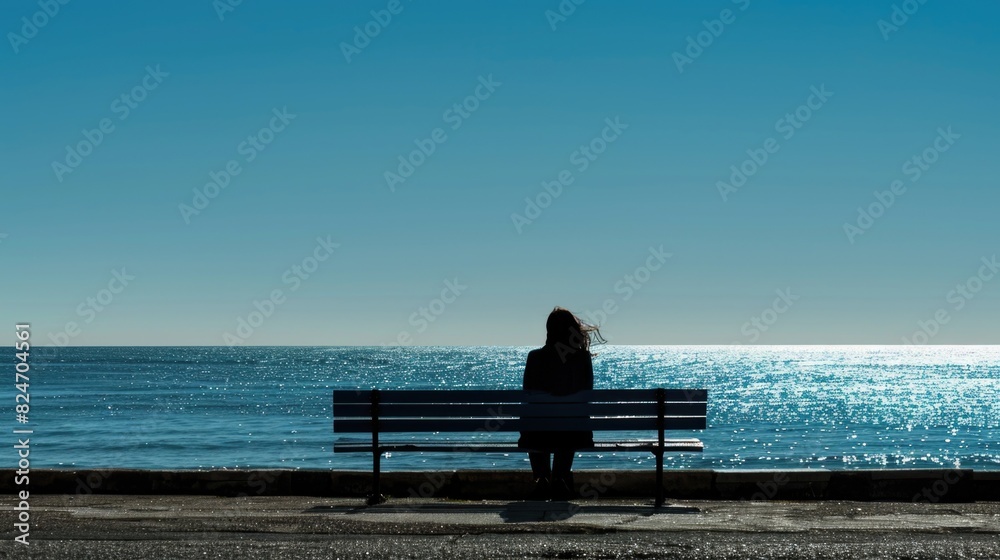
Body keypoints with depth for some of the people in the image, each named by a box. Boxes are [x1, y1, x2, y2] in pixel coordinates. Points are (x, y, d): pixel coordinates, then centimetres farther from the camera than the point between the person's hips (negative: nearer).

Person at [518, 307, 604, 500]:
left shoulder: (535, 357, -8)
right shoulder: (583, 357, -5)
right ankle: (560, 482, 38)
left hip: (540, 434, -1)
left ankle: (542, 481, 38)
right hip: (574, 434, 1)